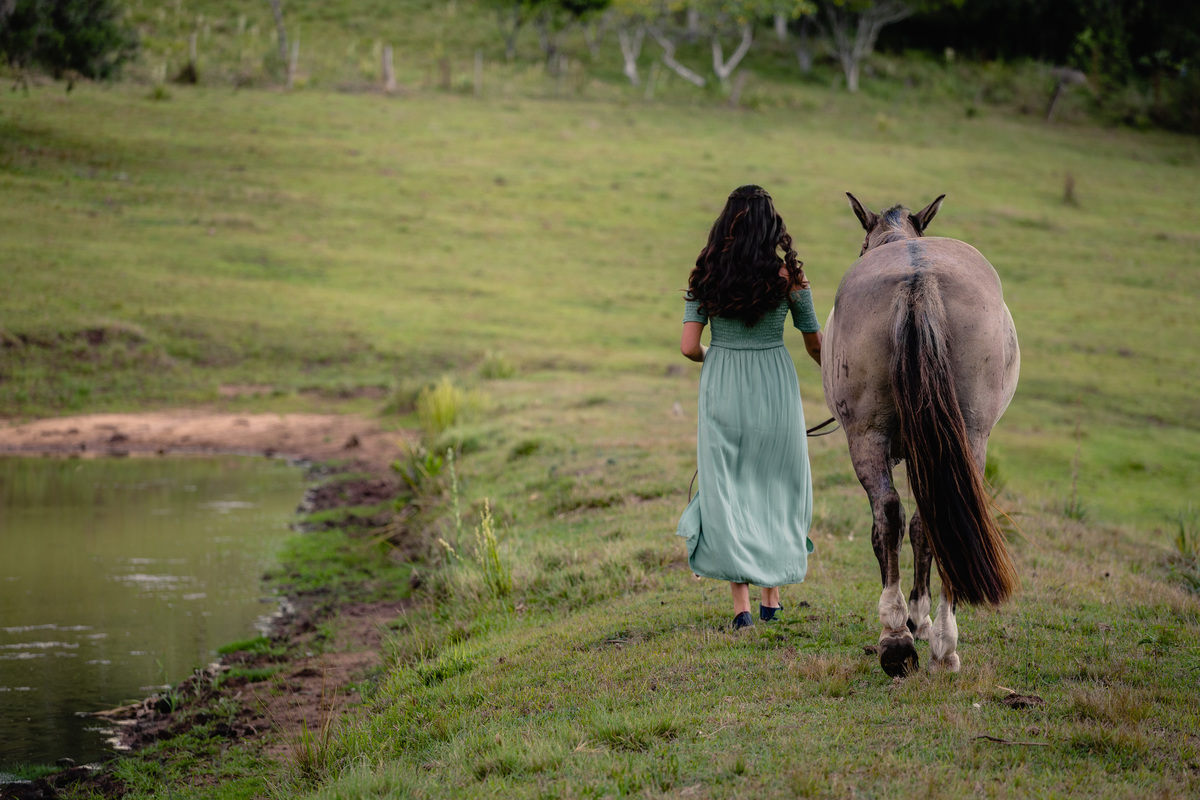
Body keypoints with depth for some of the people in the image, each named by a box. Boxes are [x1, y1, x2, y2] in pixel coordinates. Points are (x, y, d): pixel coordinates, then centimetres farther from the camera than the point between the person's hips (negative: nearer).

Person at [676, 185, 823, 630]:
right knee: (777, 485, 16)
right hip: (774, 384, 0)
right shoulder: (787, 275, -7)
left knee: (727, 491, 7)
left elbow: (689, 347, -8)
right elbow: (814, 344, 2)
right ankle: (771, 596, 17)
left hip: (722, 388, 0)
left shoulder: (707, 276, -5)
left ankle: (741, 604, 1)